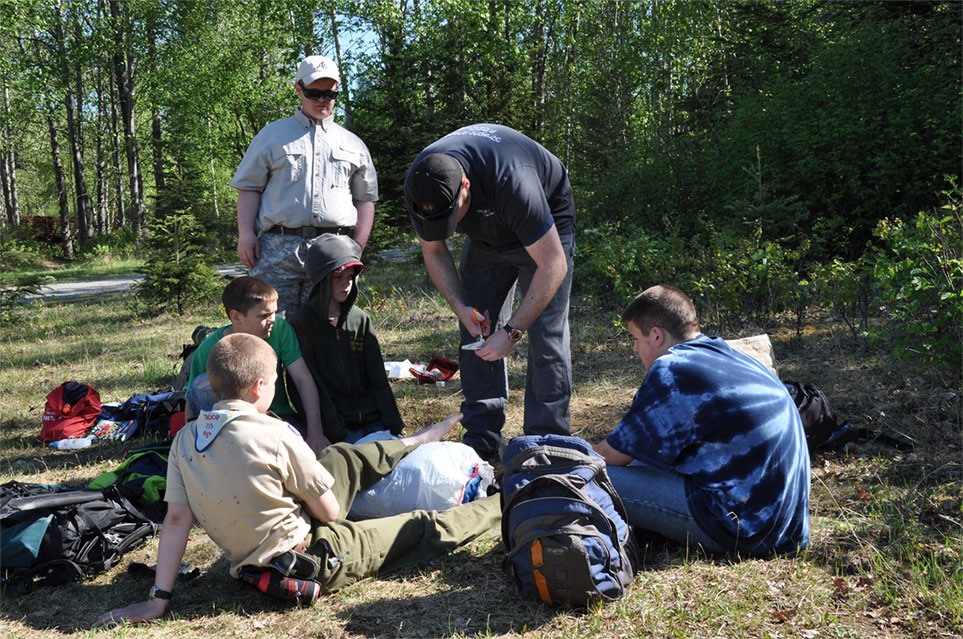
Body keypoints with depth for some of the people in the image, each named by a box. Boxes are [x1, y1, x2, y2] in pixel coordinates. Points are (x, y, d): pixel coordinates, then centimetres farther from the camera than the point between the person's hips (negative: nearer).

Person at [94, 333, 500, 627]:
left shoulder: (185, 440, -8)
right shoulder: (276, 436, -26)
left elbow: (176, 519, -9)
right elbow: (330, 511, -16)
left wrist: (158, 598, -4)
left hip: (249, 566, 7)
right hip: (310, 563, -7)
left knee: (346, 457, 22)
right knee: (424, 527, 13)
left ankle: (416, 443, 46)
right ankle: (501, 510, 35)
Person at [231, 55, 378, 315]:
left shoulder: (353, 144, 21)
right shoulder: (272, 134, 16)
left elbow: (365, 199, 22)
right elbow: (249, 188, 12)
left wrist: (357, 247, 9)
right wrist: (246, 234, -3)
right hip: (278, 246, -1)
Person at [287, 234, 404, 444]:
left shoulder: (361, 320, 12)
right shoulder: (302, 323, -2)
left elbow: (379, 379, 11)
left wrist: (394, 425, 0)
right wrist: (338, 435, -14)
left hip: (373, 420, 4)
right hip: (337, 426, -4)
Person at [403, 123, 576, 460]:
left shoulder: (510, 181, -42)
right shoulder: (419, 187, -25)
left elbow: (553, 266, -36)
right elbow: (434, 252, -7)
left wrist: (512, 331, -35)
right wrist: (460, 306, -22)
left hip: (545, 227, -5)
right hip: (486, 233, 5)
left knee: (545, 334, -14)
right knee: (476, 332, -2)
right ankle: (481, 440, 6)